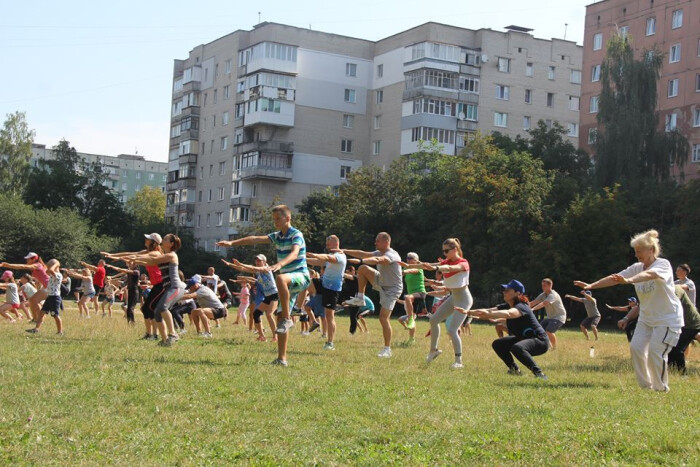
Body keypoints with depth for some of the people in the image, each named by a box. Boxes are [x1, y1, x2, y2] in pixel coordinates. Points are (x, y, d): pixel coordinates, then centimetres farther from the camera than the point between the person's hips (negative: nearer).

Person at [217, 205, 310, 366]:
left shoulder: (296, 235, -11)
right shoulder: (277, 236, 12)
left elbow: (295, 253, -29)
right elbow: (255, 239, 5)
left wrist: (280, 264, -47)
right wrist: (232, 243, -4)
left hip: (300, 276, -8)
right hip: (288, 281, 8)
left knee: (280, 278, -40)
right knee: (280, 317, 2)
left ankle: (287, 319, -30)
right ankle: (281, 358, 5)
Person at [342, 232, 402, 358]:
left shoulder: (392, 255, -24)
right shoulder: (379, 253, 5)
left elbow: (378, 260, -43)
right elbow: (362, 253, 4)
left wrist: (360, 261, -56)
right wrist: (344, 251, -5)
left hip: (392, 289, -8)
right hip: (382, 284, 8)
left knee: (384, 317, -15)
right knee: (362, 269, -4)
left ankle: (387, 350, -8)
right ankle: (360, 298, 4)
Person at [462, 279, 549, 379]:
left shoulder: (521, 307, -25)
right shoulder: (506, 306, 3)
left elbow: (508, 314, -46)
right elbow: (489, 311, -5)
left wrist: (488, 314, -60)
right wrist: (467, 312, -16)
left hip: (540, 341, -10)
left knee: (516, 348, -37)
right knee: (498, 344, 10)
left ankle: (539, 373, -32)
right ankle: (515, 370, 20)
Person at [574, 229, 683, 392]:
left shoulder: (663, 264, -18)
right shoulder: (637, 268, 2)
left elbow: (648, 274, -40)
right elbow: (614, 278, -4)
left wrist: (628, 280, -58)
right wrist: (591, 286, -16)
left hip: (668, 319, -7)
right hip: (646, 318, 7)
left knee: (656, 353, -15)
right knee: (636, 347, -6)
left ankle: (661, 389, 1)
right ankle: (645, 386, 7)